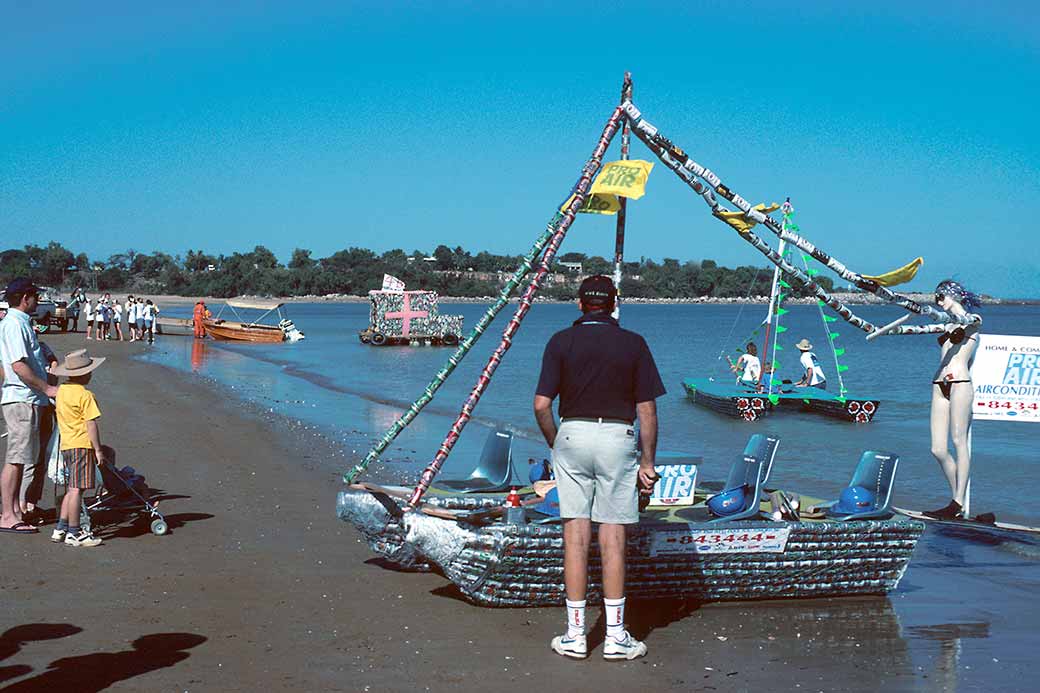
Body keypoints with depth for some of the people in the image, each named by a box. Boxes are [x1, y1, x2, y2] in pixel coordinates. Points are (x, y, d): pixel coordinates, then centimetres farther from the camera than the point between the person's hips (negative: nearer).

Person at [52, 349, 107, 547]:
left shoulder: (61, 391, 12)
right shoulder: (86, 395, -13)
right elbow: (91, 425, -16)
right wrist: (98, 449, -12)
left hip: (66, 445, 9)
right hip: (82, 445, -9)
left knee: (71, 489, 15)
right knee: (77, 489, -6)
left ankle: (61, 529, 16)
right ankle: (74, 533, -4)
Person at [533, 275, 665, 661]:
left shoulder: (561, 342, 2)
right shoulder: (633, 344, 2)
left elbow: (541, 405, -3)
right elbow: (647, 411, 0)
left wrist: (555, 445, 12)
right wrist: (648, 463, 6)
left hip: (572, 434, 1)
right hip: (618, 439, 0)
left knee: (575, 535, 4)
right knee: (613, 538, 3)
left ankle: (575, 635, 6)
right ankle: (615, 637, 6)